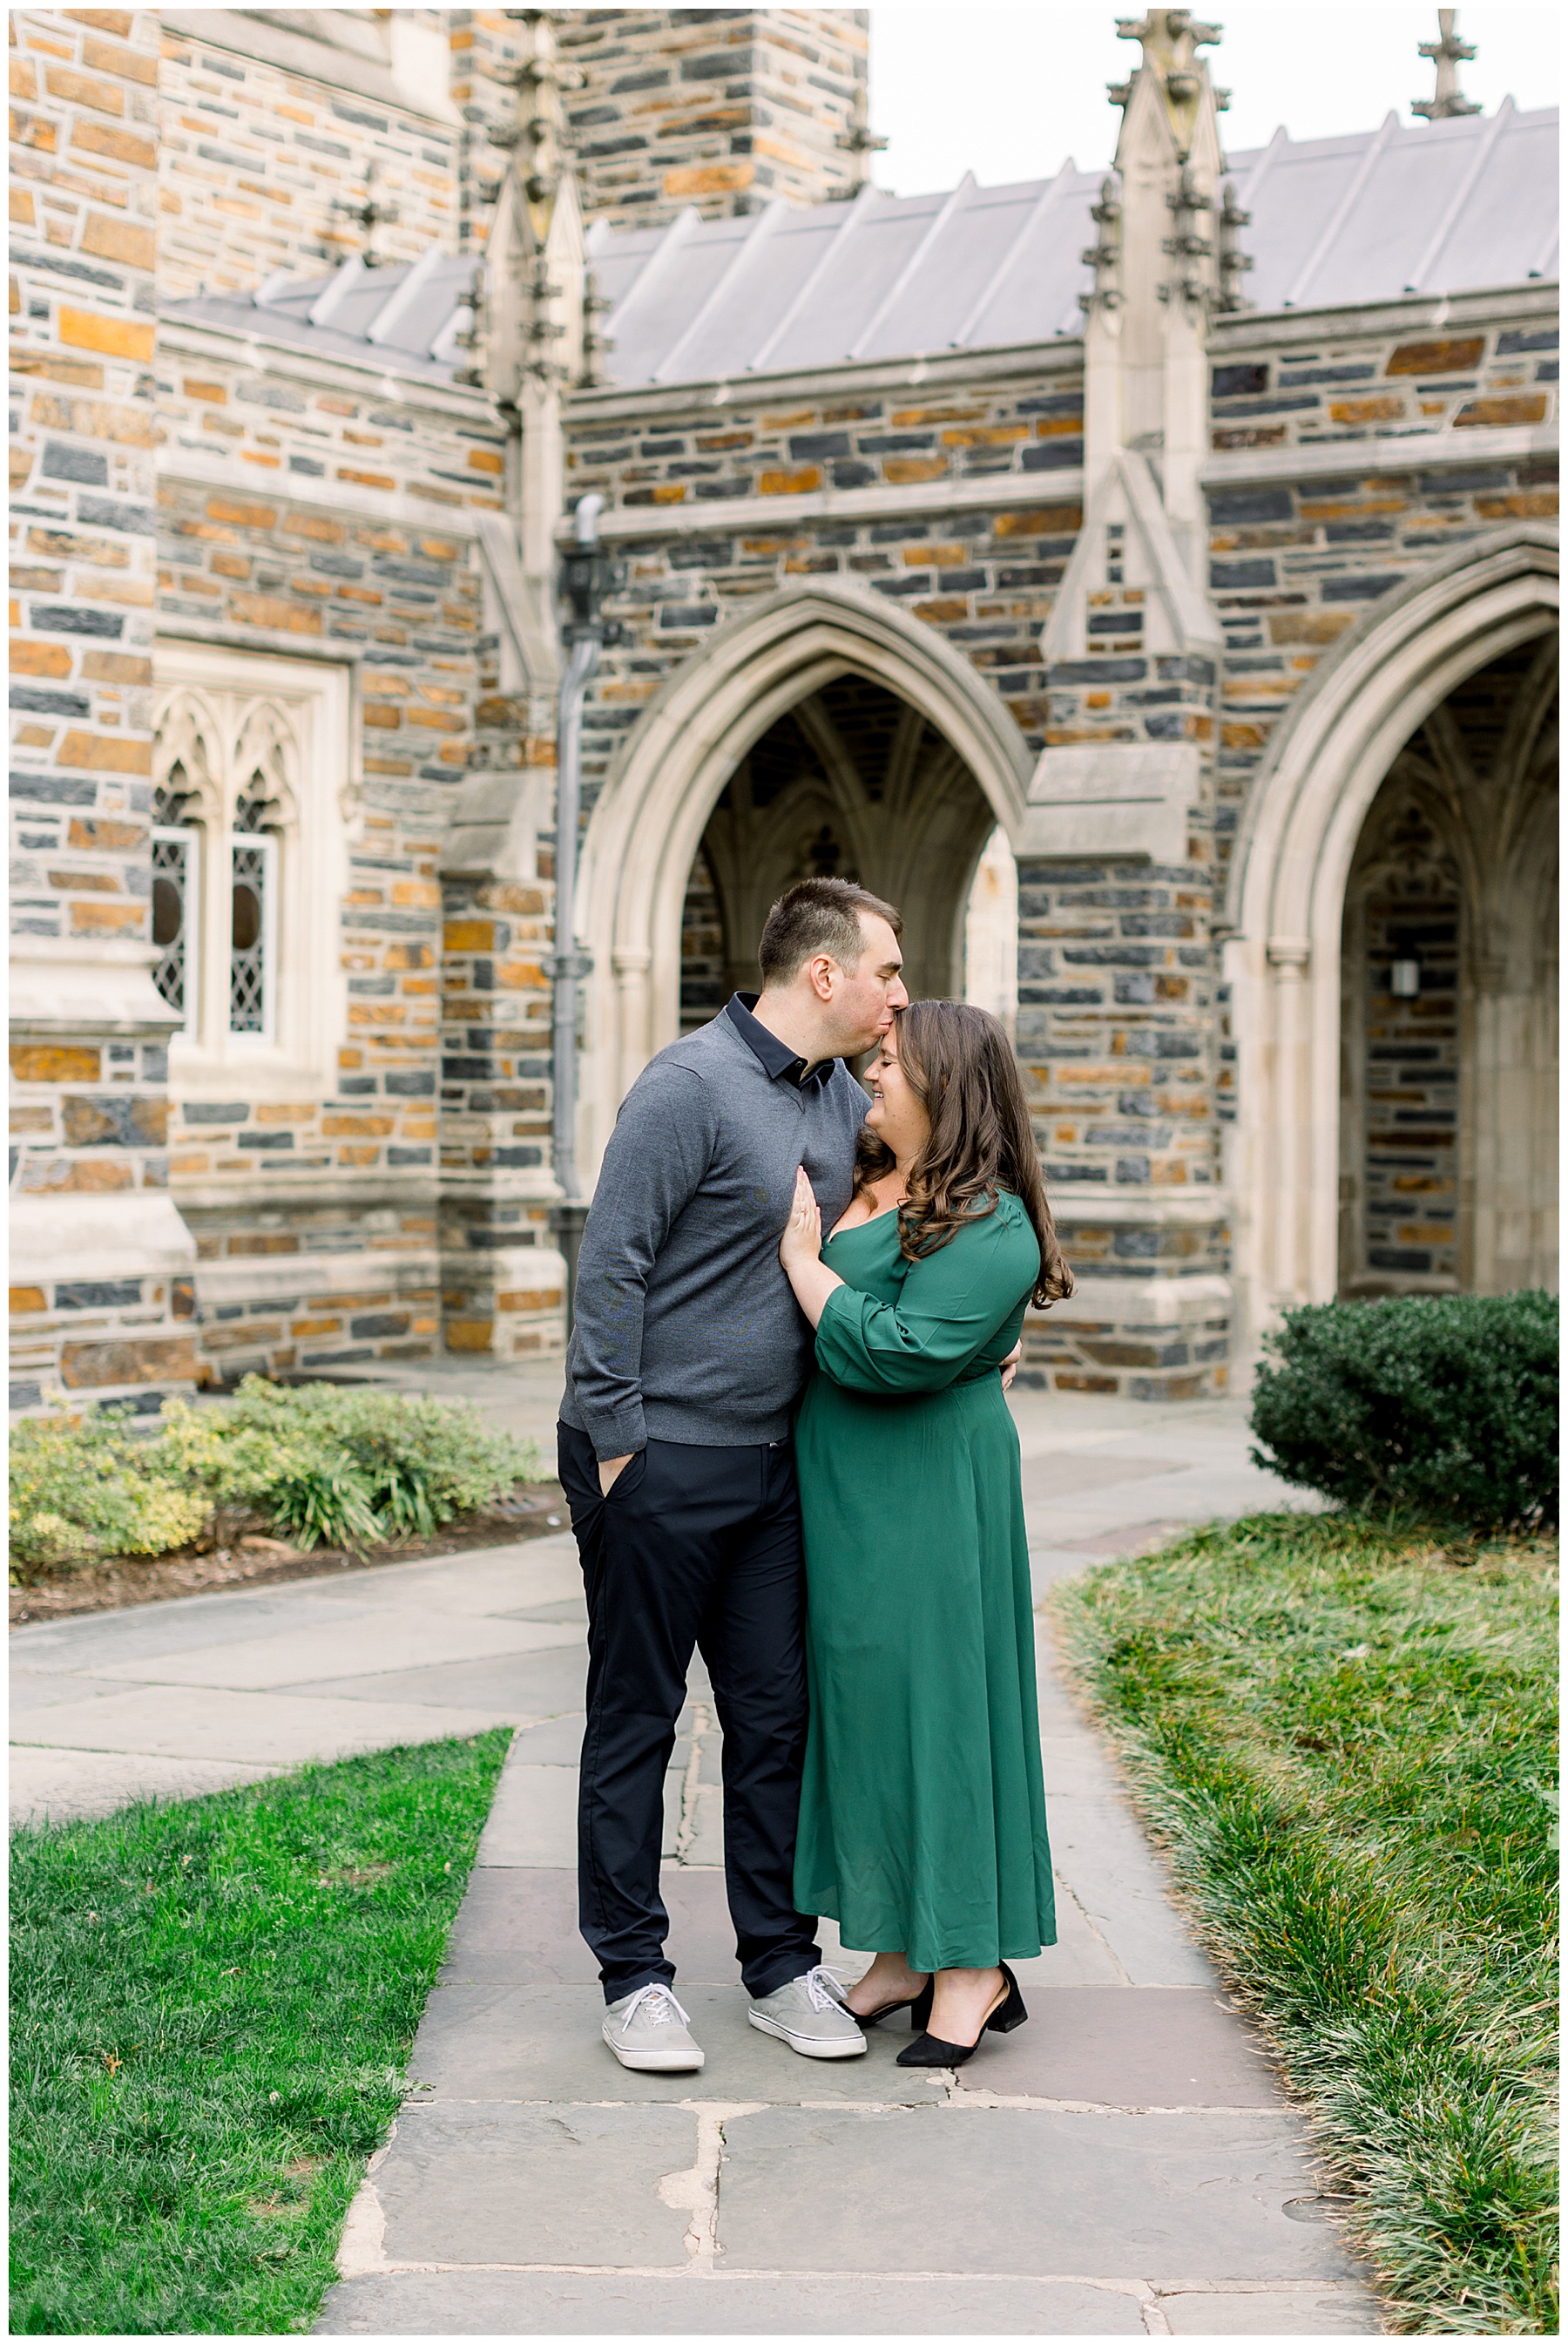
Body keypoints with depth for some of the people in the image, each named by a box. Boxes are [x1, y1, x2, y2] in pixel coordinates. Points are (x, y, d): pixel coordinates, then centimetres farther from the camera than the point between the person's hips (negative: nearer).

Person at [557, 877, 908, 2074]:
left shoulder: (844, 1100, 10)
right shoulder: (692, 1086, -15)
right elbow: (611, 1267, -16)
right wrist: (613, 1444, -17)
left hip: (770, 1461, 8)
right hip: (658, 1460, -8)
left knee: (776, 1717, 10)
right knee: (636, 1720, 4)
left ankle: (781, 1962, 21)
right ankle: (635, 1976, 12)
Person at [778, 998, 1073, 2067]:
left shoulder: (988, 1227, -16)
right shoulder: (869, 1189, 11)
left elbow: (896, 1352, -24)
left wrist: (802, 1259, -16)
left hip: (926, 1499, -9)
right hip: (846, 1498, 9)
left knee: (930, 1697, -4)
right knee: (864, 1701, 11)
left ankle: (975, 1968, 7)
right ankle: (902, 1954, 19)